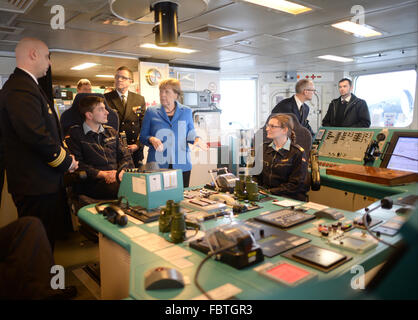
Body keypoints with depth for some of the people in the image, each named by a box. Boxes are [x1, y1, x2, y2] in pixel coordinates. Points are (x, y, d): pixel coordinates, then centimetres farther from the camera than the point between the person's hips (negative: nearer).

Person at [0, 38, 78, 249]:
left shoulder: (24, 85, 16)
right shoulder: (20, 89, -19)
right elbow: (37, 136, -26)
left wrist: (65, 154, 6)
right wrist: (66, 162, -13)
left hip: (43, 182, 10)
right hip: (36, 186, -10)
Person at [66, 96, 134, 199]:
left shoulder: (111, 131, 24)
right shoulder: (74, 134, 7)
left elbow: (126, 156, 17)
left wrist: (121, 172, -5)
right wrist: (103, 174, -12)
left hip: (117, 179, 5)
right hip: (92, 184, -5)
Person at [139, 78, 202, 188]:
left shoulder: (186, 111, 8)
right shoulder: (151, 112, 4)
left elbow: (190, 133, 14)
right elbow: (142, 136, 7)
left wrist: (196, 139, -8)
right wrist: (151, 139, -14)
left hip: (182, 165, 1)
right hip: (157, 166, -1)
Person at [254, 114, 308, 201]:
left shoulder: (298, 153, -6)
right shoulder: (264, 148, 11)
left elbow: (295, 185, -9)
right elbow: (256, 175, 12)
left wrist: (270, 191, -16)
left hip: (290, 198, -4)